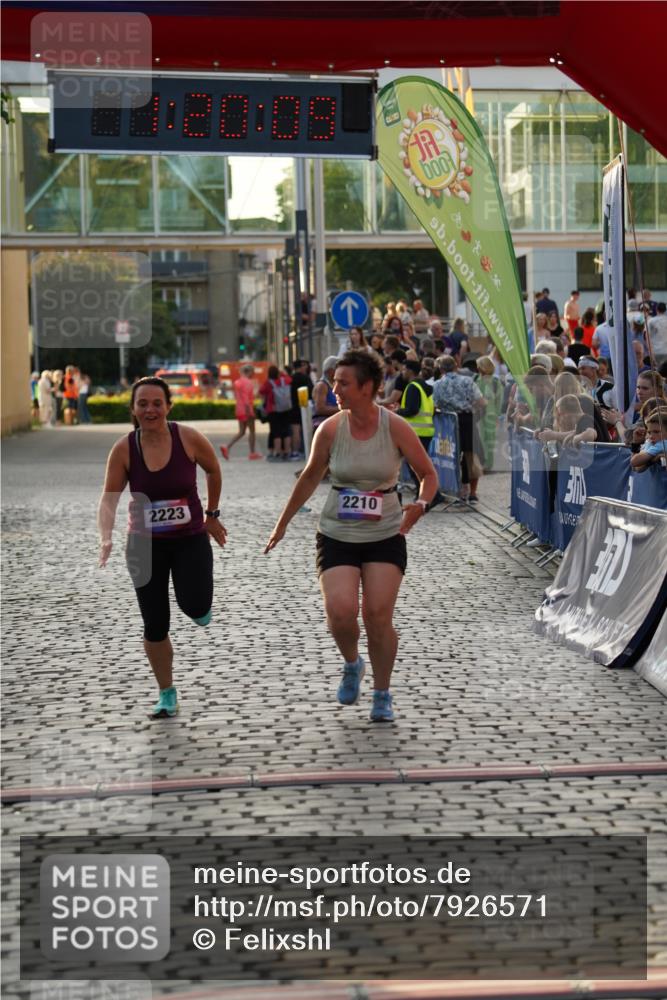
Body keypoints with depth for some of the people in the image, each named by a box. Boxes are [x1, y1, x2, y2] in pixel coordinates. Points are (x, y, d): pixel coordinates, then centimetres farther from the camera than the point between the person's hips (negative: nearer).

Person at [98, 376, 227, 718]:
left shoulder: (189, 439, -13)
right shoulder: (123, 449, -12)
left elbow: (214, 472, 5)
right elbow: (109, 498, -13)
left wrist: (212, 516, 11)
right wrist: (106, 538, -30)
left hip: (190, 539, -1)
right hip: (145, 544, 1)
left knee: (194, 607, -22)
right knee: (155, 625, 5)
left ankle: (200, 606, 18)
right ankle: (167, 694, 24)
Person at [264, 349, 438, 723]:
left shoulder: (396, 428, -10)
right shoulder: (330, 430, -5)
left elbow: (429, 474, 1)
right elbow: (311, 477, 10)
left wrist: (421, 505, -20)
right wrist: (283, 523, 16)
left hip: (386, 536, -1)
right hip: (337, 535, 1)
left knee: (379, 617, -7)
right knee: (341, 612, -16)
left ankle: (383, 695, 14)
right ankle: (352, 665, 18)